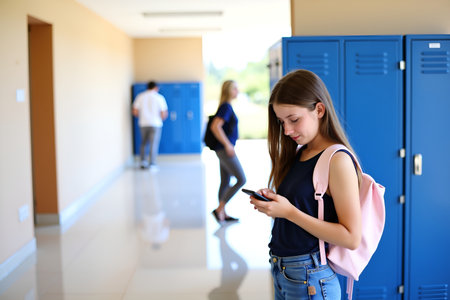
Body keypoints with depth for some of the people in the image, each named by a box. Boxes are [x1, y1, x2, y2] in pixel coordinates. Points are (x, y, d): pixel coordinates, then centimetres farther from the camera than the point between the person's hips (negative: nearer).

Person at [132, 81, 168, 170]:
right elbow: (164, 114, -6)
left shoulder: (140, 96, 2)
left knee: (143, 143, 18)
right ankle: (152, 164, -1)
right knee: (154, 144, 1)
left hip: (143, 124, 3)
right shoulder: (160, 97, -3)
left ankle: (142, 162, 17)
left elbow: (135, 112, -1)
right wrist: (161, 118, 16)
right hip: (156, 124, -3)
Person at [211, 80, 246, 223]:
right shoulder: (226, 107, -15)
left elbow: (219, 127, 27)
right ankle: (219, 209, -3)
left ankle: (223, 214, 20)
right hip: (225, 150, -10)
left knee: (225, 182, 13)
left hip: (225, 150, 10)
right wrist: (227, 145, -22)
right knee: (241, 179, -8)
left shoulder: (227, 107, 15)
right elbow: (215, 126, -26)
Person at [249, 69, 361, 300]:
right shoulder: (297, 154, 7)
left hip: (308, 280, -7)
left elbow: (351, 237, -20)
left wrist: (289, 211, -22)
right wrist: (271, 203, -5)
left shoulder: (338, 160, -16)